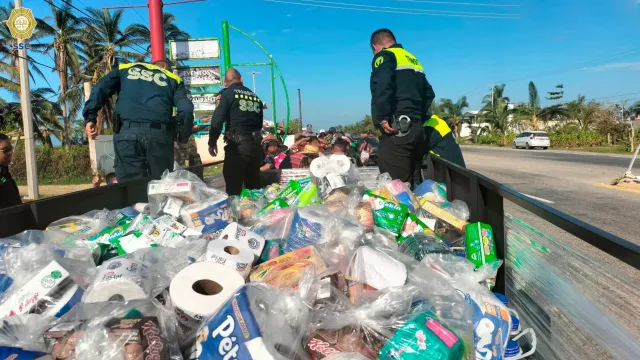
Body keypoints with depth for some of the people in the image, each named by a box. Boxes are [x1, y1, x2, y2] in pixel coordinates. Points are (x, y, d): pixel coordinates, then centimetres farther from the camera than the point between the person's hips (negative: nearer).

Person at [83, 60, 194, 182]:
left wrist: (90, 118, 5)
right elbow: (186, 110, 8)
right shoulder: (173, 79, 24)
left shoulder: (125, 69, 28)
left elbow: (100, 89, 11)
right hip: (159, 135, 0)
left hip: (127, 133, 1)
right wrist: (183, 138, 18)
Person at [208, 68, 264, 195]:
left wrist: (212, 142, 0)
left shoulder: (228, 94, -1)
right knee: (254, 187, 14)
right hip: (255, 145, 6)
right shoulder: (255, 97, 15)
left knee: (234, 188, -2)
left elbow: (217, 120, -9)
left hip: (237, 145, -5)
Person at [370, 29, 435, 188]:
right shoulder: (413, 60, 25)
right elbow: (429, 94, 26)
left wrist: (381, 119, -15)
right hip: (417, 128, 9)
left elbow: (381, 87, -19)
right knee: (409, 185, 12)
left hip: (397, 129, -8)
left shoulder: (384, 56, 0)